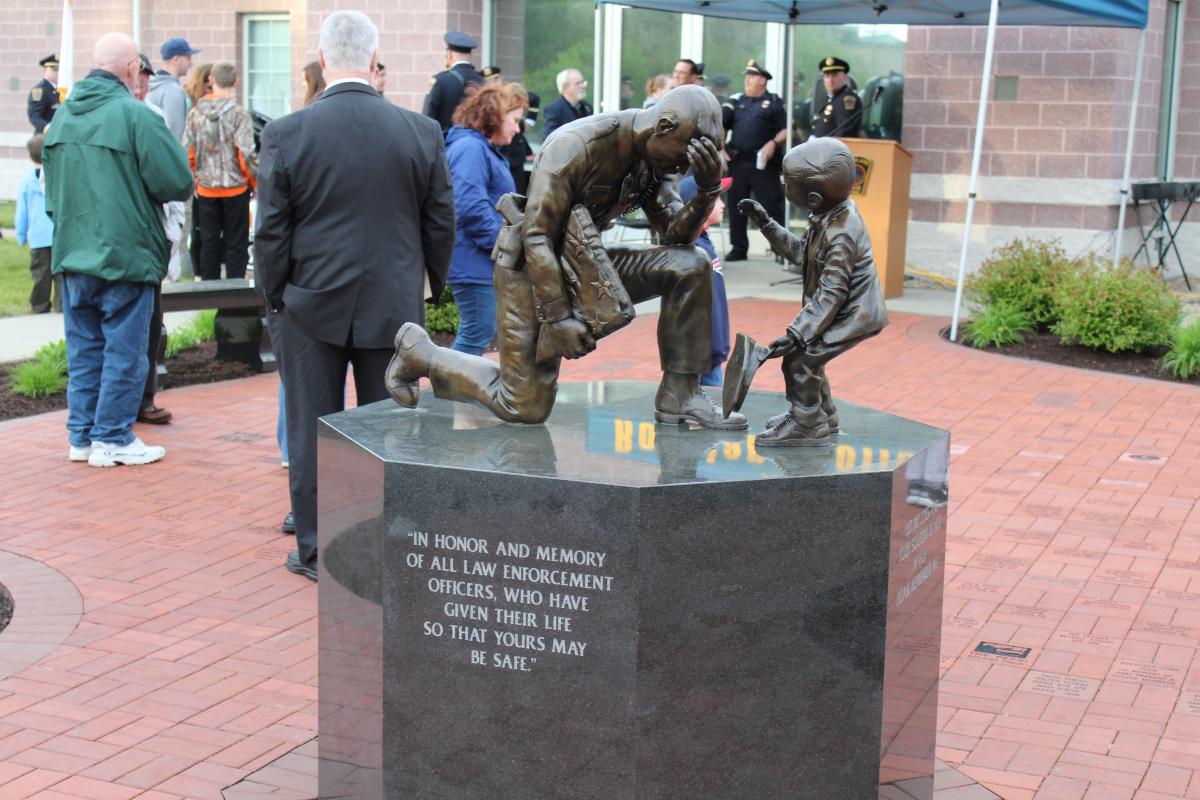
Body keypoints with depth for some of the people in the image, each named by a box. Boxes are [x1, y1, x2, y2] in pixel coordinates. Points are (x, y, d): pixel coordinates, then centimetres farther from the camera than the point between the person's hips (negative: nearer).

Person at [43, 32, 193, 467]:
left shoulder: (63, 114, 7)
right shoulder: (135, 115, -15)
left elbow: (51, 186, 16)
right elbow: (178, 183, -16)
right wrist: (144, 189, 4)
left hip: (73, 253, 7)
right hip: (124, 255, -7)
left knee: (83, 349, 15)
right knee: (124, 351, 4)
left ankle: (82, 436, 21)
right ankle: (112, 439, 10)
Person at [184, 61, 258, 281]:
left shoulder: (196, 112, -1)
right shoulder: (239, 113, -12)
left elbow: (187, 152, 0)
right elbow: (247, 155, -16)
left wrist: (197, 178, 15)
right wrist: (256, 182, -1)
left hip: (206, 189, 3)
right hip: (235, 188, -3)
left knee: (209, 242, 12)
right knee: (236, 243, 5)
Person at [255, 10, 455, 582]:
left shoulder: (286, 134, -9)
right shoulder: (422, 133, -5)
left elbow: (271, 232, -6)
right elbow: (441, 224, 2)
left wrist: (273, 301, 6)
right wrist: (430, 291, 16)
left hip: (311, 306, -1)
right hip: (394, 308, 1)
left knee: (312, 430, 10)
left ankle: (316, 550, 17)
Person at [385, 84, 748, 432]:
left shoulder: (652, 158, -3)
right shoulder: (574, 147, -27)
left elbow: (676, 234, -5)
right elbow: (536, 236, -26)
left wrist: (708, 191, -23)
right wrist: (558, 318, -27)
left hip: (587, 263, 7)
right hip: (531, 268, -7)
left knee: (690, 266, -12)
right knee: (524, 407, -6)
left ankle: (678, 398, -6)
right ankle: (418, 352, 15)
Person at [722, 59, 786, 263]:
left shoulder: (774, 103, 5)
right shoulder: (736, 101, 16)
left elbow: (786, 130, 0)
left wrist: (774, 143, -16)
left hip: (763, 163, -4)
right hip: (737, 162, 4)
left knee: (772, 205, -6)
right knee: (736, 206, 7)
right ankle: (738, 248, 15)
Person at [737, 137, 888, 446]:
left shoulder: (841, 234, -30)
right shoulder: (831, 215, 1)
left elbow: (832, 293, -29)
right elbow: (802, 253, 15)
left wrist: (797, 333, -30)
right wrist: (767, 224, 11)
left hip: (854, 315, -10)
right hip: (848, 309, 10)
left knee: (799, 359, -12)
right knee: (807, 355, 20)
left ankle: (807, 424, 4)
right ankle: (823, 417, 36)